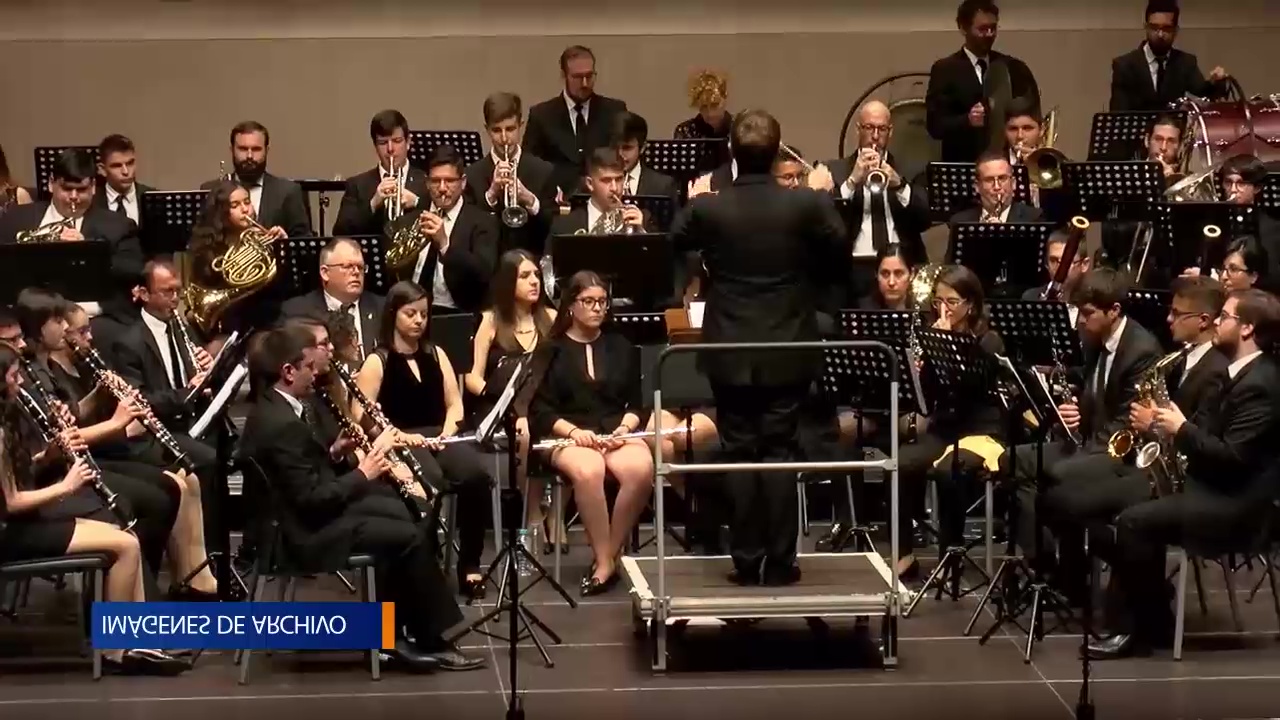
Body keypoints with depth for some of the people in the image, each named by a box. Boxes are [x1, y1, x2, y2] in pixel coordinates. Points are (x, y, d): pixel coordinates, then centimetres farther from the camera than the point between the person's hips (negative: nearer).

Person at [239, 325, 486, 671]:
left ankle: (391, 630, 13)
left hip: (312, 512, 11)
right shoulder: (281, 425, -26)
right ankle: (429, 639, 0)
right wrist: (363, 474, -14)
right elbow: (313, 498, -26)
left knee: (412, 517, 12)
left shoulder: (273, 408, 7)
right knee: (412, 537, -13)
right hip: (310, 531, -11)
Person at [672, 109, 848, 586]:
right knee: (780, 453, 5)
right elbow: (840, 250, 5)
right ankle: (780, 561, 4)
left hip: (729, 353, 0)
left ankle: (746, 560, 8)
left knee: (740, 454, 6)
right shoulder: (806, 204, -12)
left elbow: (673, 244, 10)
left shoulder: (706, 208, -11)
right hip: (788, 351, 0)